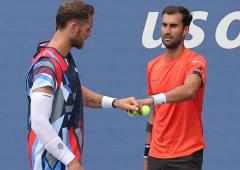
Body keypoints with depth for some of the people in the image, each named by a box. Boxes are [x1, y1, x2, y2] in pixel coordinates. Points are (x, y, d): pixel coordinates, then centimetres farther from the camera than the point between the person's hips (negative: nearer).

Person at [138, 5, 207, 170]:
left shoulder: (195, 61, -10)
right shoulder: (153, 66, 10)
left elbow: (188, 90, -32)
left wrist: (153, 100, -45)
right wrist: (147, 151, 15)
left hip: (186, 156, -6)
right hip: (157, 155, 6)